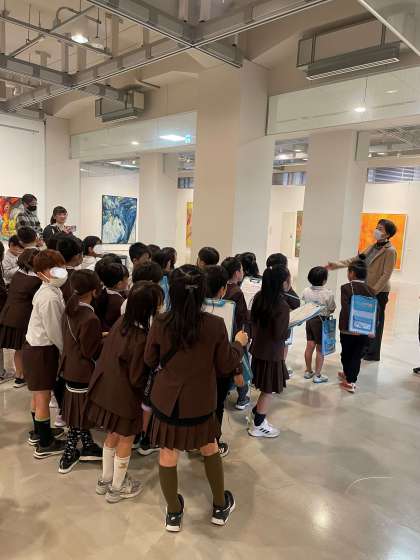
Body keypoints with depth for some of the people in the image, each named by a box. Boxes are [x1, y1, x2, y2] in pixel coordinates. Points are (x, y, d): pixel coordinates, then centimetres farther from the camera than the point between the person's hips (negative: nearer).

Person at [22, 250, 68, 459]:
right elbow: (53, 330, -20)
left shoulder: (50, 290, 5)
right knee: (44, 396, 3)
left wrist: (62, 348, 5)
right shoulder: (50, 296, -25)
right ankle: (45, 445, 17)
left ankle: (38, 432, 41)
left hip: (35, 346, 10)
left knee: (38, 394, 23)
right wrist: (66, 351, -6)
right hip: (41, 350, -10)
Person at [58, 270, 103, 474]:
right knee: (79, 413, 8)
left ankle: (87, 446, 34)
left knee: (79, 411, 19)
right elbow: (91, 351, -21)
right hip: (82, 372, -8)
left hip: (71, 368, 9)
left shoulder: (70, 310, 0)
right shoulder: (90, 319, -27)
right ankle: (68, 457, 24)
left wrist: (99, 337, 8)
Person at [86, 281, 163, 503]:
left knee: (112, 436, 27)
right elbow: (137, 379, -20)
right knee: (125, 441, 17)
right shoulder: (141, 340, -30)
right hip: (124, 396, -7)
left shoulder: (121, 322, -8)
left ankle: (106, 479, 46)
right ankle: (117, 487, 37)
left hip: (106, 389, 7)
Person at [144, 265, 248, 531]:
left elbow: (150, 361, -2)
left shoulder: (160, 323, -17)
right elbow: (225, 366, -8)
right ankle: (221, 507, 41)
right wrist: (239, 343, 9)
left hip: (167, 400, 0)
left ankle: (174, 513, 36)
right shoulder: (215, 325, -20)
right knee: (210, 449, 24)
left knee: (168, 454, 18)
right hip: (201, 402, 0)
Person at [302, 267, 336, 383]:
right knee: (320, 349, 7)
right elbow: (332, 310, -10)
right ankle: (317, 375, 15)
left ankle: (308, 371, 28)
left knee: (310, 346, 15)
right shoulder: (328, 294, -19)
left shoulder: (306, 291, -6)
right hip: (321, 321, -5)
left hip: (309, 319, 5)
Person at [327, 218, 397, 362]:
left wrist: (374, 290, -22)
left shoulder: (390, 251, -14)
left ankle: (373, 354, 19)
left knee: (375, 323, 5)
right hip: (366, 289, 8)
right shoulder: (372, 247, 11)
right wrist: (337, 265, 2)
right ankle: (364, 349, 30)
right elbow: (356, 259, 11)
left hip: (379, 292, -7)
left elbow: (386, 274, -18)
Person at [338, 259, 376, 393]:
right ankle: (351, 379, 19)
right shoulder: (370, 290, 2)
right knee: (357, 356, 13)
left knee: (346, 354, 14)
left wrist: (344, 326, -17)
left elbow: (345, 309, -21)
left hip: (348, 330, -3)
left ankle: (348, 379, 26)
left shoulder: (346, 288, -12)